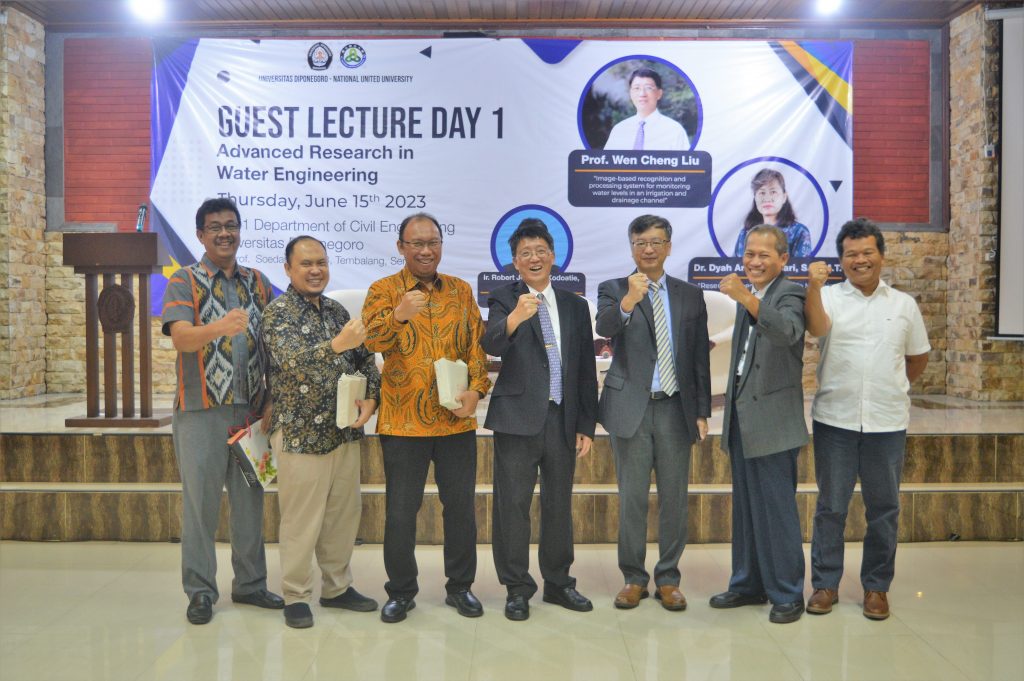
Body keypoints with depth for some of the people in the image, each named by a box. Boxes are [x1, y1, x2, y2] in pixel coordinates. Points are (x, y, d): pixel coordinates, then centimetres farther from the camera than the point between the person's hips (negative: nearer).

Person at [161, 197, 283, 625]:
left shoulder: (258, 283, 12)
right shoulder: (184, 282, 0)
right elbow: (181, 338, -16)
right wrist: (220, 328, -37)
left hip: (251, 409, 4)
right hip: (201, 411, -3)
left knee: (250, 498, 11)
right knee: (200, 501, 2)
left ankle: (250, 583, 23)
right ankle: (200, 591, 16)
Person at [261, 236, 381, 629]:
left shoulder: (337, 310, 11)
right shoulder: (278, 312, -8)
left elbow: (364, 358, 15)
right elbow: (293, 362, -25)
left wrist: (371, 397, -2)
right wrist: (337, 345, -39)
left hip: (345, 430, 6)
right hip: (300, 434, -6)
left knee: (344, 512, 14)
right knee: (301, 520, 3)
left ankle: (337, 587, 29)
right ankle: (296, 597, 19)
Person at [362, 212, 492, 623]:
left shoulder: (461, 290, 9)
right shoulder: (384, 290, -1)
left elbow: (477, 344, 8)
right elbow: (373, 340, -16)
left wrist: (476, 390, -7)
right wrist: (399, 315, -36)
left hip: (457, 419, 3)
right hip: (403, 420, -2)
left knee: (461, 505, 10)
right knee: (401, 510, 6)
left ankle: (460, 586, 27)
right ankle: (401, 591, 24)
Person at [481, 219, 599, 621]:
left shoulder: (575, 306, 10)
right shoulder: (504, 300, -1)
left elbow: (586, 371, 10)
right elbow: (492, 345, -21)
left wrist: (586, 425, 6)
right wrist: (515, 318, -41)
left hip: (563, 420, 4)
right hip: (518, 419, -3)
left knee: (559, 504, 13)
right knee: (513, 504, 2)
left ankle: (558, 582, 28)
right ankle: (517, 588, 17)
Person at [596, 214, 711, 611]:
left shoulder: (690, 296, 9)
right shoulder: (613, 290, 2)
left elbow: (700, 358, 9)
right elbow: (604, 327, -20)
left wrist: (702, 411, 5)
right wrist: (629, 301, -38)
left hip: (675, 409, 2)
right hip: (631, 408, -2)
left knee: (674, 498, 8)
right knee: (632, 499, 6)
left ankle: (668, 579, 22)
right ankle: (633, 578, 20)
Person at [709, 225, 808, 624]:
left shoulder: (790, 293, -10)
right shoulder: (747, 300, 15)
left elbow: (787, 331, -33)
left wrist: (745, 297, -44)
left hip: (772, 421, -8)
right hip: (742, 417, 8)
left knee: (777, 511, -2)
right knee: (745, 509, 15)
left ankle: (787, 594, 12)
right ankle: (749, 584, 27)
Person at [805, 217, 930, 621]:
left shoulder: (903, 304, 7)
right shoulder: (828, 298, 0)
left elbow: (918, 357, 18)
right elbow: (817, 327, -22)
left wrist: (895, 389, 13)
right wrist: (813, 287, -34)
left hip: (887, 422, 2)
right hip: (834, 420, -2)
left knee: (884, 508, 10)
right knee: (831, 507, 7)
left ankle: (876, 587, 25)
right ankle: (825, 584, 20)